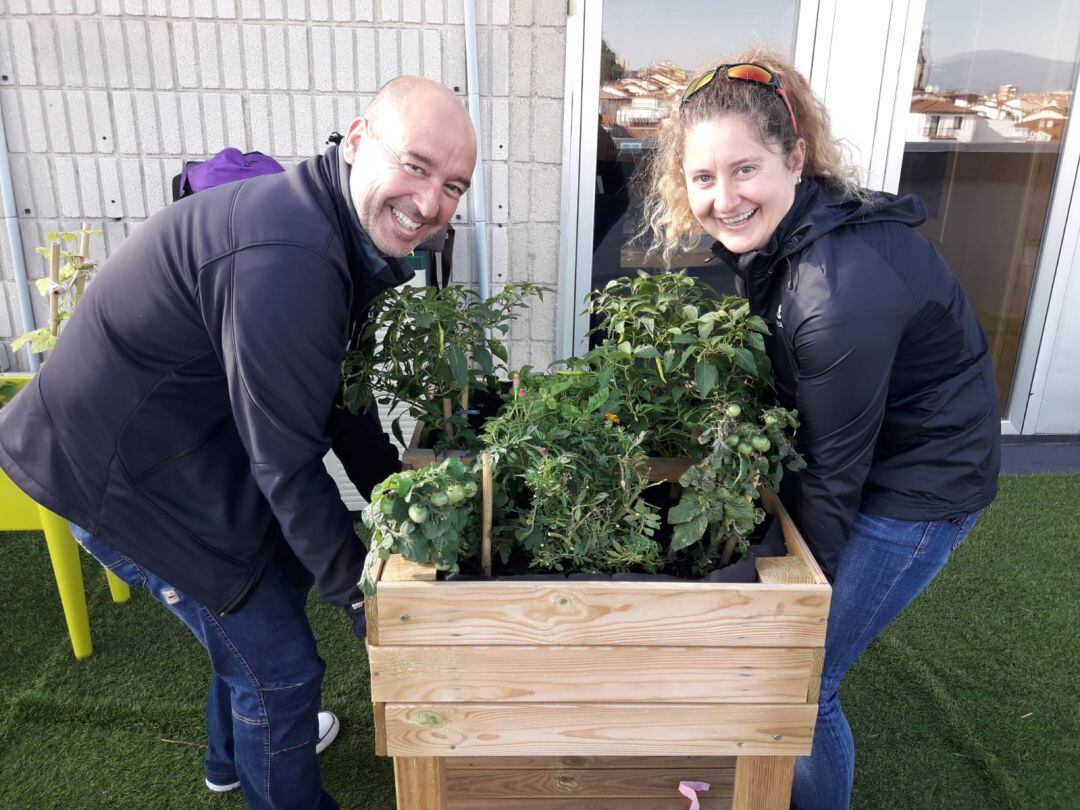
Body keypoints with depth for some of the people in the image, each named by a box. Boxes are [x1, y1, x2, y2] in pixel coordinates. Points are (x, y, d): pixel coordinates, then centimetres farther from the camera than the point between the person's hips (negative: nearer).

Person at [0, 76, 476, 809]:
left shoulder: (347, 229, -2)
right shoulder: (284, 263, -34)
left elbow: (337, 398, 7)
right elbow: (288, 464, -28)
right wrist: (359, 592, -15)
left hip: (197, 442, 10)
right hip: (118, 473, -10)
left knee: (276, 578, 27)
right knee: (281, 665, 1)